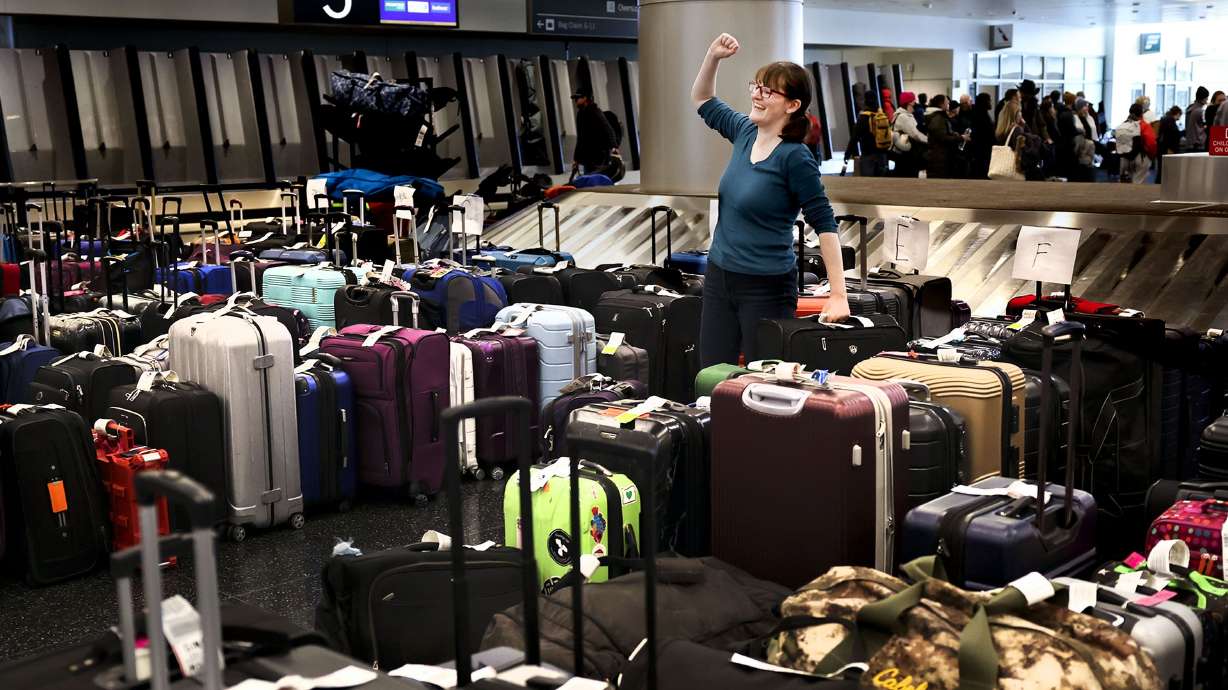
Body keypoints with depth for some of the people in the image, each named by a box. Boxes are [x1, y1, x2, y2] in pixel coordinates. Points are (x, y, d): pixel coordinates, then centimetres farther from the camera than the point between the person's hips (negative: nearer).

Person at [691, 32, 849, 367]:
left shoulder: (795, 158, -17)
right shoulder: (746, 132, 3)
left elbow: (824, 224, -16)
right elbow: (703, 101, 22)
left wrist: (839, 295, -20)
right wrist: (713, 57, 5)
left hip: (767, 288, -7)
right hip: (719, 277, 7)